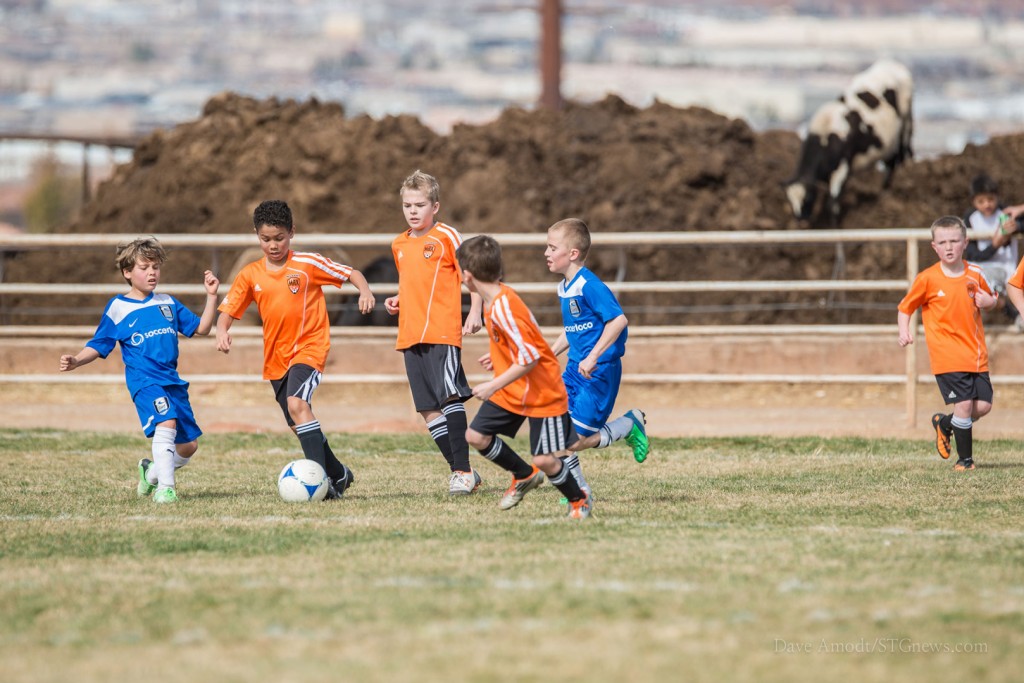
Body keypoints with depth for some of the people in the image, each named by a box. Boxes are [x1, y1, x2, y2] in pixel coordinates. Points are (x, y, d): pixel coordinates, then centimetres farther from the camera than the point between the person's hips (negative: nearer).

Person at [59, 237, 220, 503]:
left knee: (188, 446, 5)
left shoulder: (168, 303, 16)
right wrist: (76, 360, -11)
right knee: (166, 422, -31)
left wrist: (211, 296, 8)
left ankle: (151, 472, 33)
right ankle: (165, 488, -26)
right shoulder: (118, 308, 4)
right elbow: (98, 346, 7)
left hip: (173, 381, 6)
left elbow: (201, 327, 19)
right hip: (144, 379, -6)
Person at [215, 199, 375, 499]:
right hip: (276, 356, 6)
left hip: (309, 348, -6)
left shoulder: (308, 264, -6)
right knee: (298, 424, 12)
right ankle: (338, 474, 31)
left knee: (297, 404, -29)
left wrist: (365, 291, -22)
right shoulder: (250, 275, 4)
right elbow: (228, 309, 3)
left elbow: (350, 273, -1)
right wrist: (222, 330, -18)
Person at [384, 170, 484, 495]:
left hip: (443, 332, -7)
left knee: (450, 397, -18)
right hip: (411, 335, 7)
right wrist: (398, 300, 12)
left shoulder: (447, 237, -3)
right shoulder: (399, 245, 17)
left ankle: (462, 471, -15)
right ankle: (461, 471, 9)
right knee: (428, 409, 4)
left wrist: (474, 312, -11)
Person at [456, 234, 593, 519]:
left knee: (544, 459, -9)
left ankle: (578, 500, 17)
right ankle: (525, 476, 24)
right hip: (510, 392, 9)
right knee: (476, 436, 4)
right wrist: (498, 356, 19)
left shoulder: (502, 308, -28)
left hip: (542, 393, -9)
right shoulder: (496, 297, 1)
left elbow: (529, 357, -30)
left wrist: (494, 386, -26)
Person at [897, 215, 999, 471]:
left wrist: (988, 302, -2)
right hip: (947, 355, -4)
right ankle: (964, 459, 2)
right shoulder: (927, 279, -6)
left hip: (976, 354, 4)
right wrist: (904, 332, -12)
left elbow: (992, 298, 21)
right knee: (964, 404, -14)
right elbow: (905, 308, 4)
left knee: (983, 406, -1)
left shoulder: (975, 274, 3)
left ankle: (944, 423, 27)